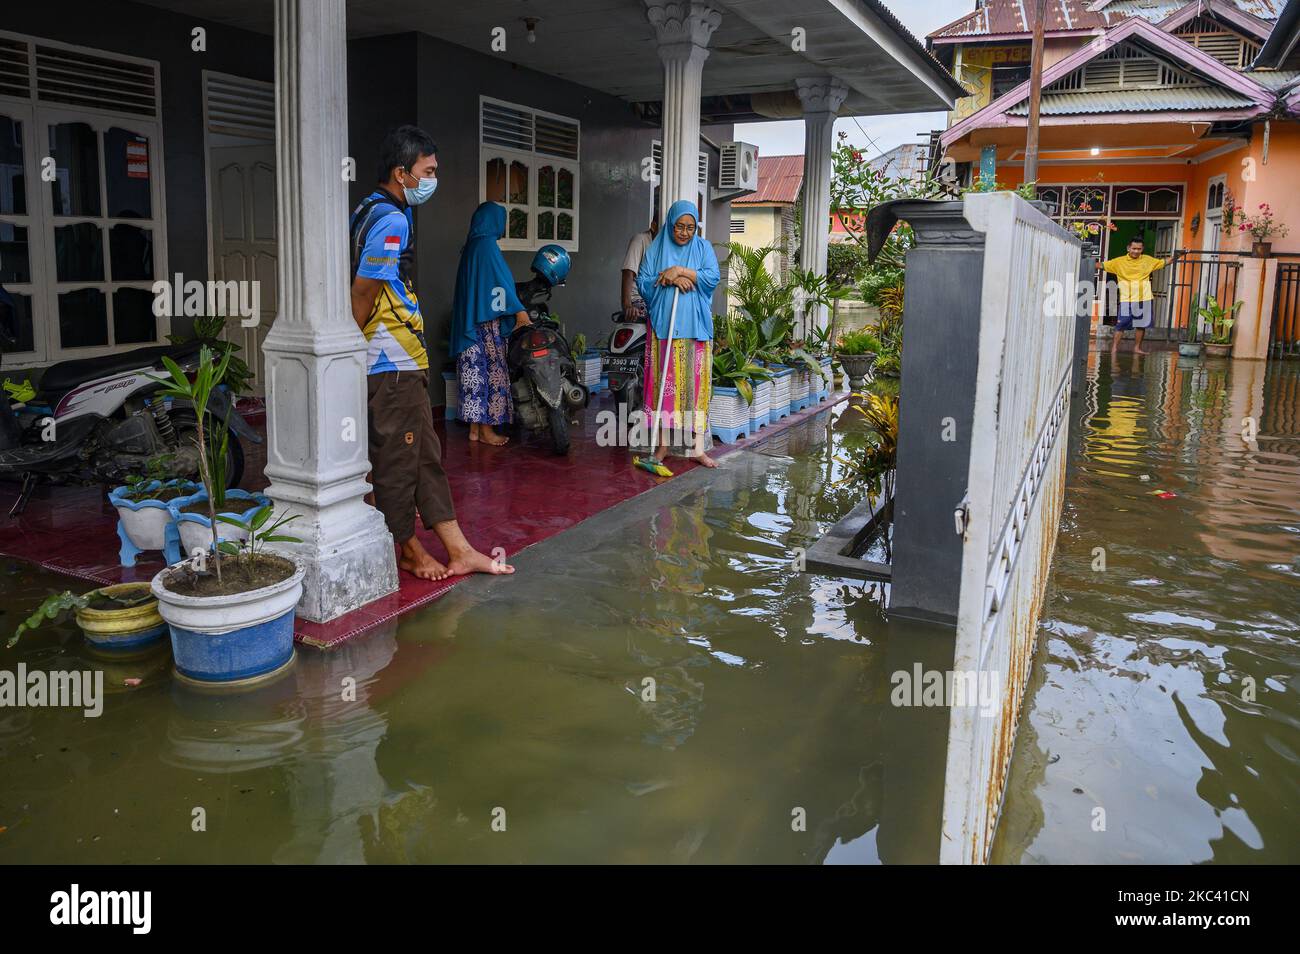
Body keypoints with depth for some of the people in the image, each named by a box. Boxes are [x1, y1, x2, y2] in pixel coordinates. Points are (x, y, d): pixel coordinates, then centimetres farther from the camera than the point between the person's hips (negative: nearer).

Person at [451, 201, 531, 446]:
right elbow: (500, 284, -16)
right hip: (486, 322, -9)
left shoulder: (472, 246, 15)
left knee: (476, 371, 9)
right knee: (490, 371, -3)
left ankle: (475, 427, 13)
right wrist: (520, 311, -12)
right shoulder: (487, 246, -12)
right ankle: (486, 430, 1)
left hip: (469, 322, 9)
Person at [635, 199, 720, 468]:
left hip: (694, 327, 0)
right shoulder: (655, 249, 7)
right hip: (663, 325, 0)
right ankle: (664, 443, 4)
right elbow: (642, 283, 0)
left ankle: (697, 447, 0)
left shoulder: (703, 247, 9)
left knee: (694, 382, -2)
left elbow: (713, 277, -5)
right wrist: (670, 279, -13)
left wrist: (681, 271, -14)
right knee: (665, 381, -2)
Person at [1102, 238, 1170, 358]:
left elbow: (1163, 262, 19)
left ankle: (1137, 348, 20)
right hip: (1126, 300, -3)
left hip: (1145, 299, 3)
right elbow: (1102, 265, 1)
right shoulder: (1119, 262, -1)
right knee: (1121, 325, -6)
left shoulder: (1148, 260, 7)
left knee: (1141, 325, 10)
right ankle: (1114, 348, -2)